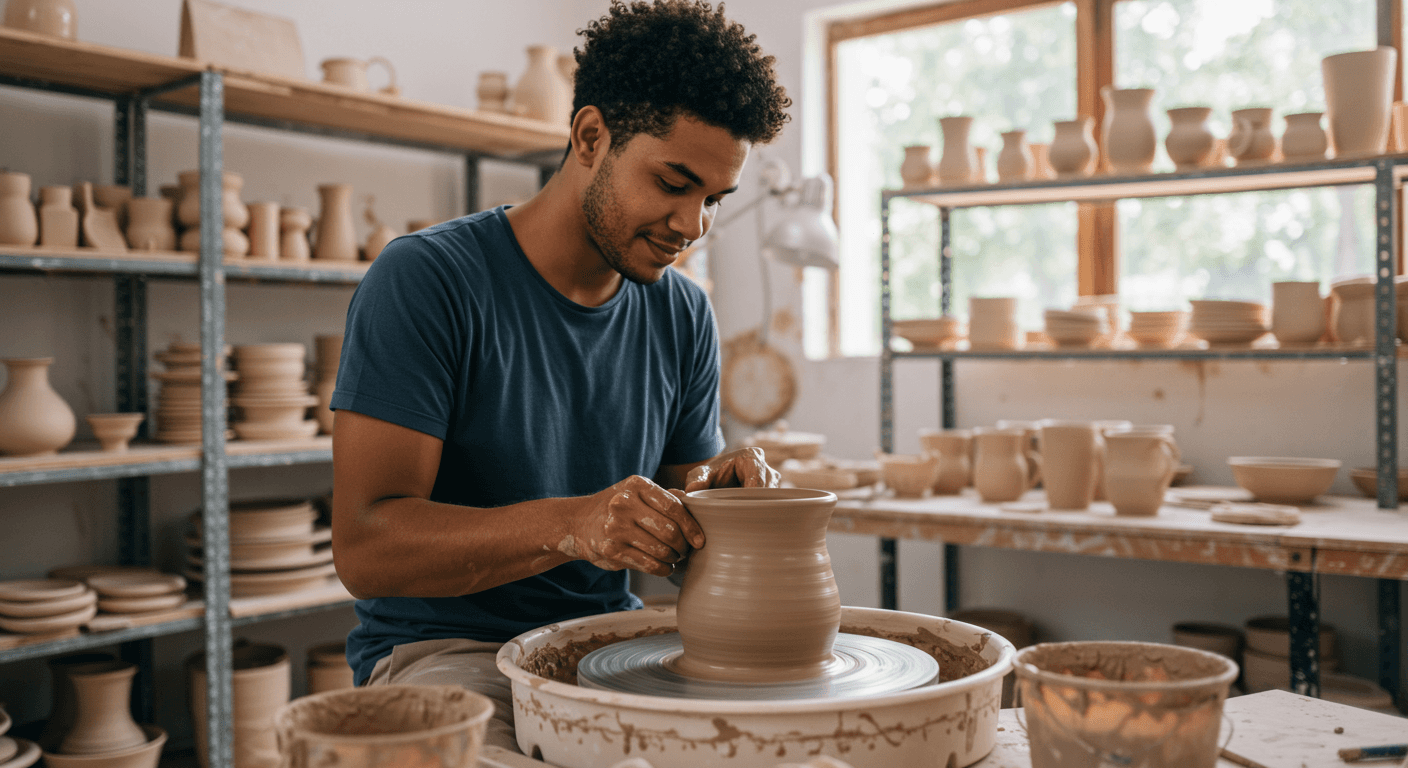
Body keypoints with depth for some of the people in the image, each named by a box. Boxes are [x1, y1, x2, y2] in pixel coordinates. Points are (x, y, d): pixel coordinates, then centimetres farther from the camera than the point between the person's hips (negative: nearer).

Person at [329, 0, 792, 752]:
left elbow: (673, 540, 10)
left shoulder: (684, 314, 5)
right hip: (444, 650, -5)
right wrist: (569, 525, -33)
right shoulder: (425, 279, -13)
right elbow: (365, 547, -19)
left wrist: (720, 492, -13)